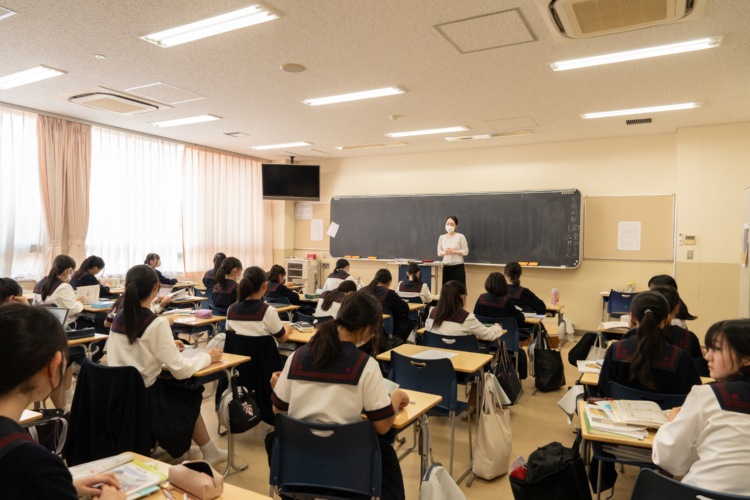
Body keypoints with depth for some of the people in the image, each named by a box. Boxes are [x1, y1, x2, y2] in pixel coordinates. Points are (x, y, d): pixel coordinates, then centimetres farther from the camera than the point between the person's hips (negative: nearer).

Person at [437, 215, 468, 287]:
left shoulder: (460, 237, -3)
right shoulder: (442, 237, 9)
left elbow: (465, 252, -3)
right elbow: (439, 252, 11)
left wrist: (453, 251, -15)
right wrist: (444, 253, -11)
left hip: (458, 266, -3)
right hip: (446, 267, 3)